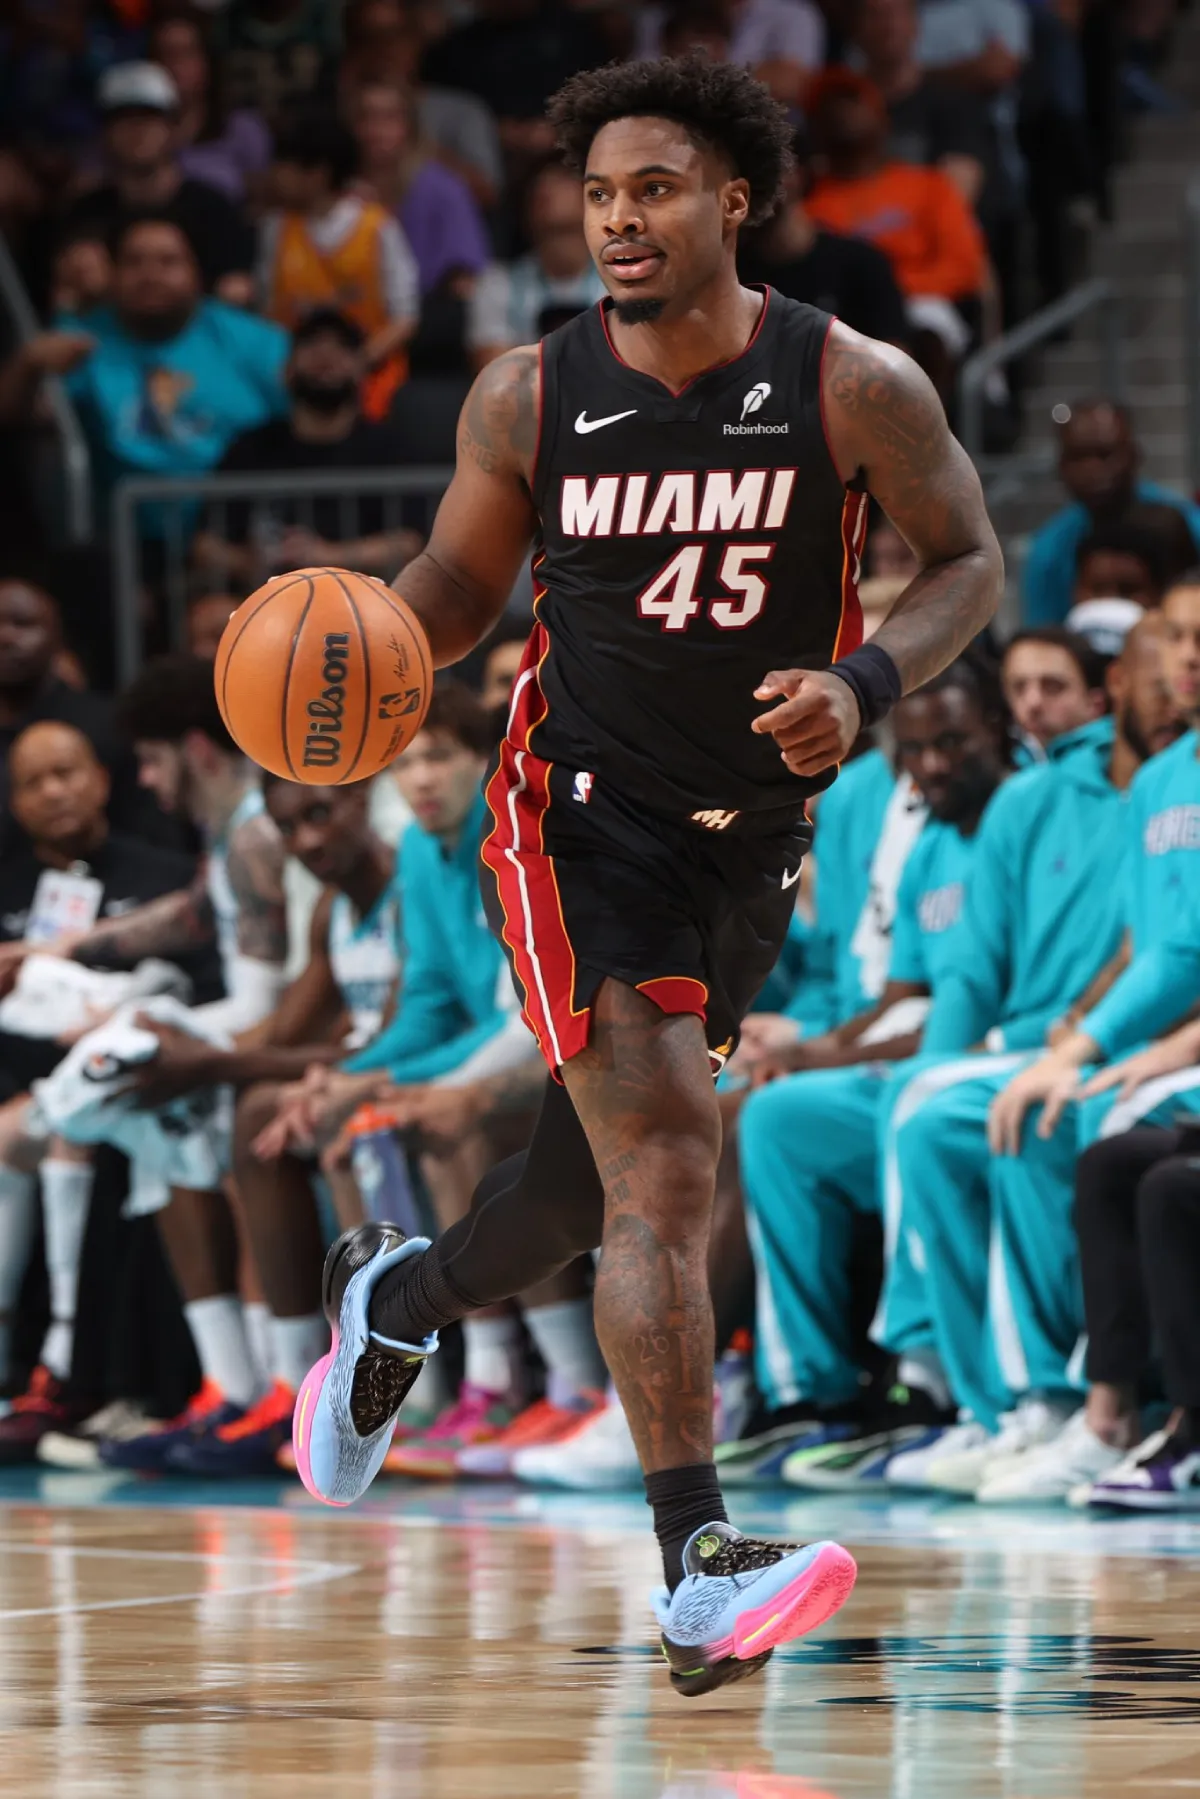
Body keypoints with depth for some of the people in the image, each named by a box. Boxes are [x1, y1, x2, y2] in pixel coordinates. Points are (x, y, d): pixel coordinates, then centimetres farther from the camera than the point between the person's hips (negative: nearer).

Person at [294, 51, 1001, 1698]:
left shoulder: (853, 389, -10)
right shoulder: (530, 399, -6)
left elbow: (969, 562, 0)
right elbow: (458, 584, 8)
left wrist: (863, 684, -19)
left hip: (750, 839, 3)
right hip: (579, 815, -3)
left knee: (604, 1182, 16)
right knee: (663, 1162, -19)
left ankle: (397, 1296, 50)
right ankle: (698, 1573, -23)